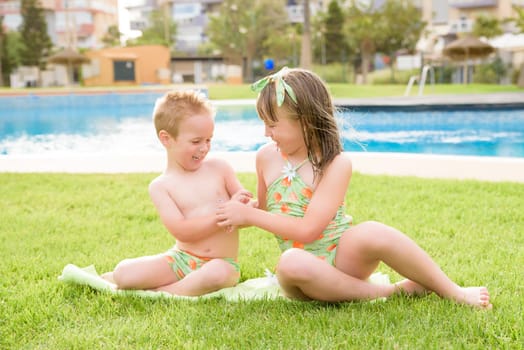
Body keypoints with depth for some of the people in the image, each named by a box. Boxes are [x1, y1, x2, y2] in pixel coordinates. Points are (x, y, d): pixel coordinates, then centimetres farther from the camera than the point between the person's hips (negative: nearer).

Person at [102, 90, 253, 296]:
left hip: (222, 262, 0)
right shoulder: (160, 186, -2)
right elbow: (181, 231, -14)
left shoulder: (219, 169, 3)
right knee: (123, 272, -22)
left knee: (217, 274, -38)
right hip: (180, 258, 0)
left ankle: (156, 292, -18)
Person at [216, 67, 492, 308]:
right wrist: (243, 214, 2)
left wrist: (249, 215, -14)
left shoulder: (336, 164, -11)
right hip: (309, 272, 3)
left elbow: (308, 229, -18)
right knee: (290, 264, -36)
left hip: (344, 257, -3)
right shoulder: (266, 157, 5)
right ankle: (389, 291, -19)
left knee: (371, 233, -37)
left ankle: (452, 291, -13)